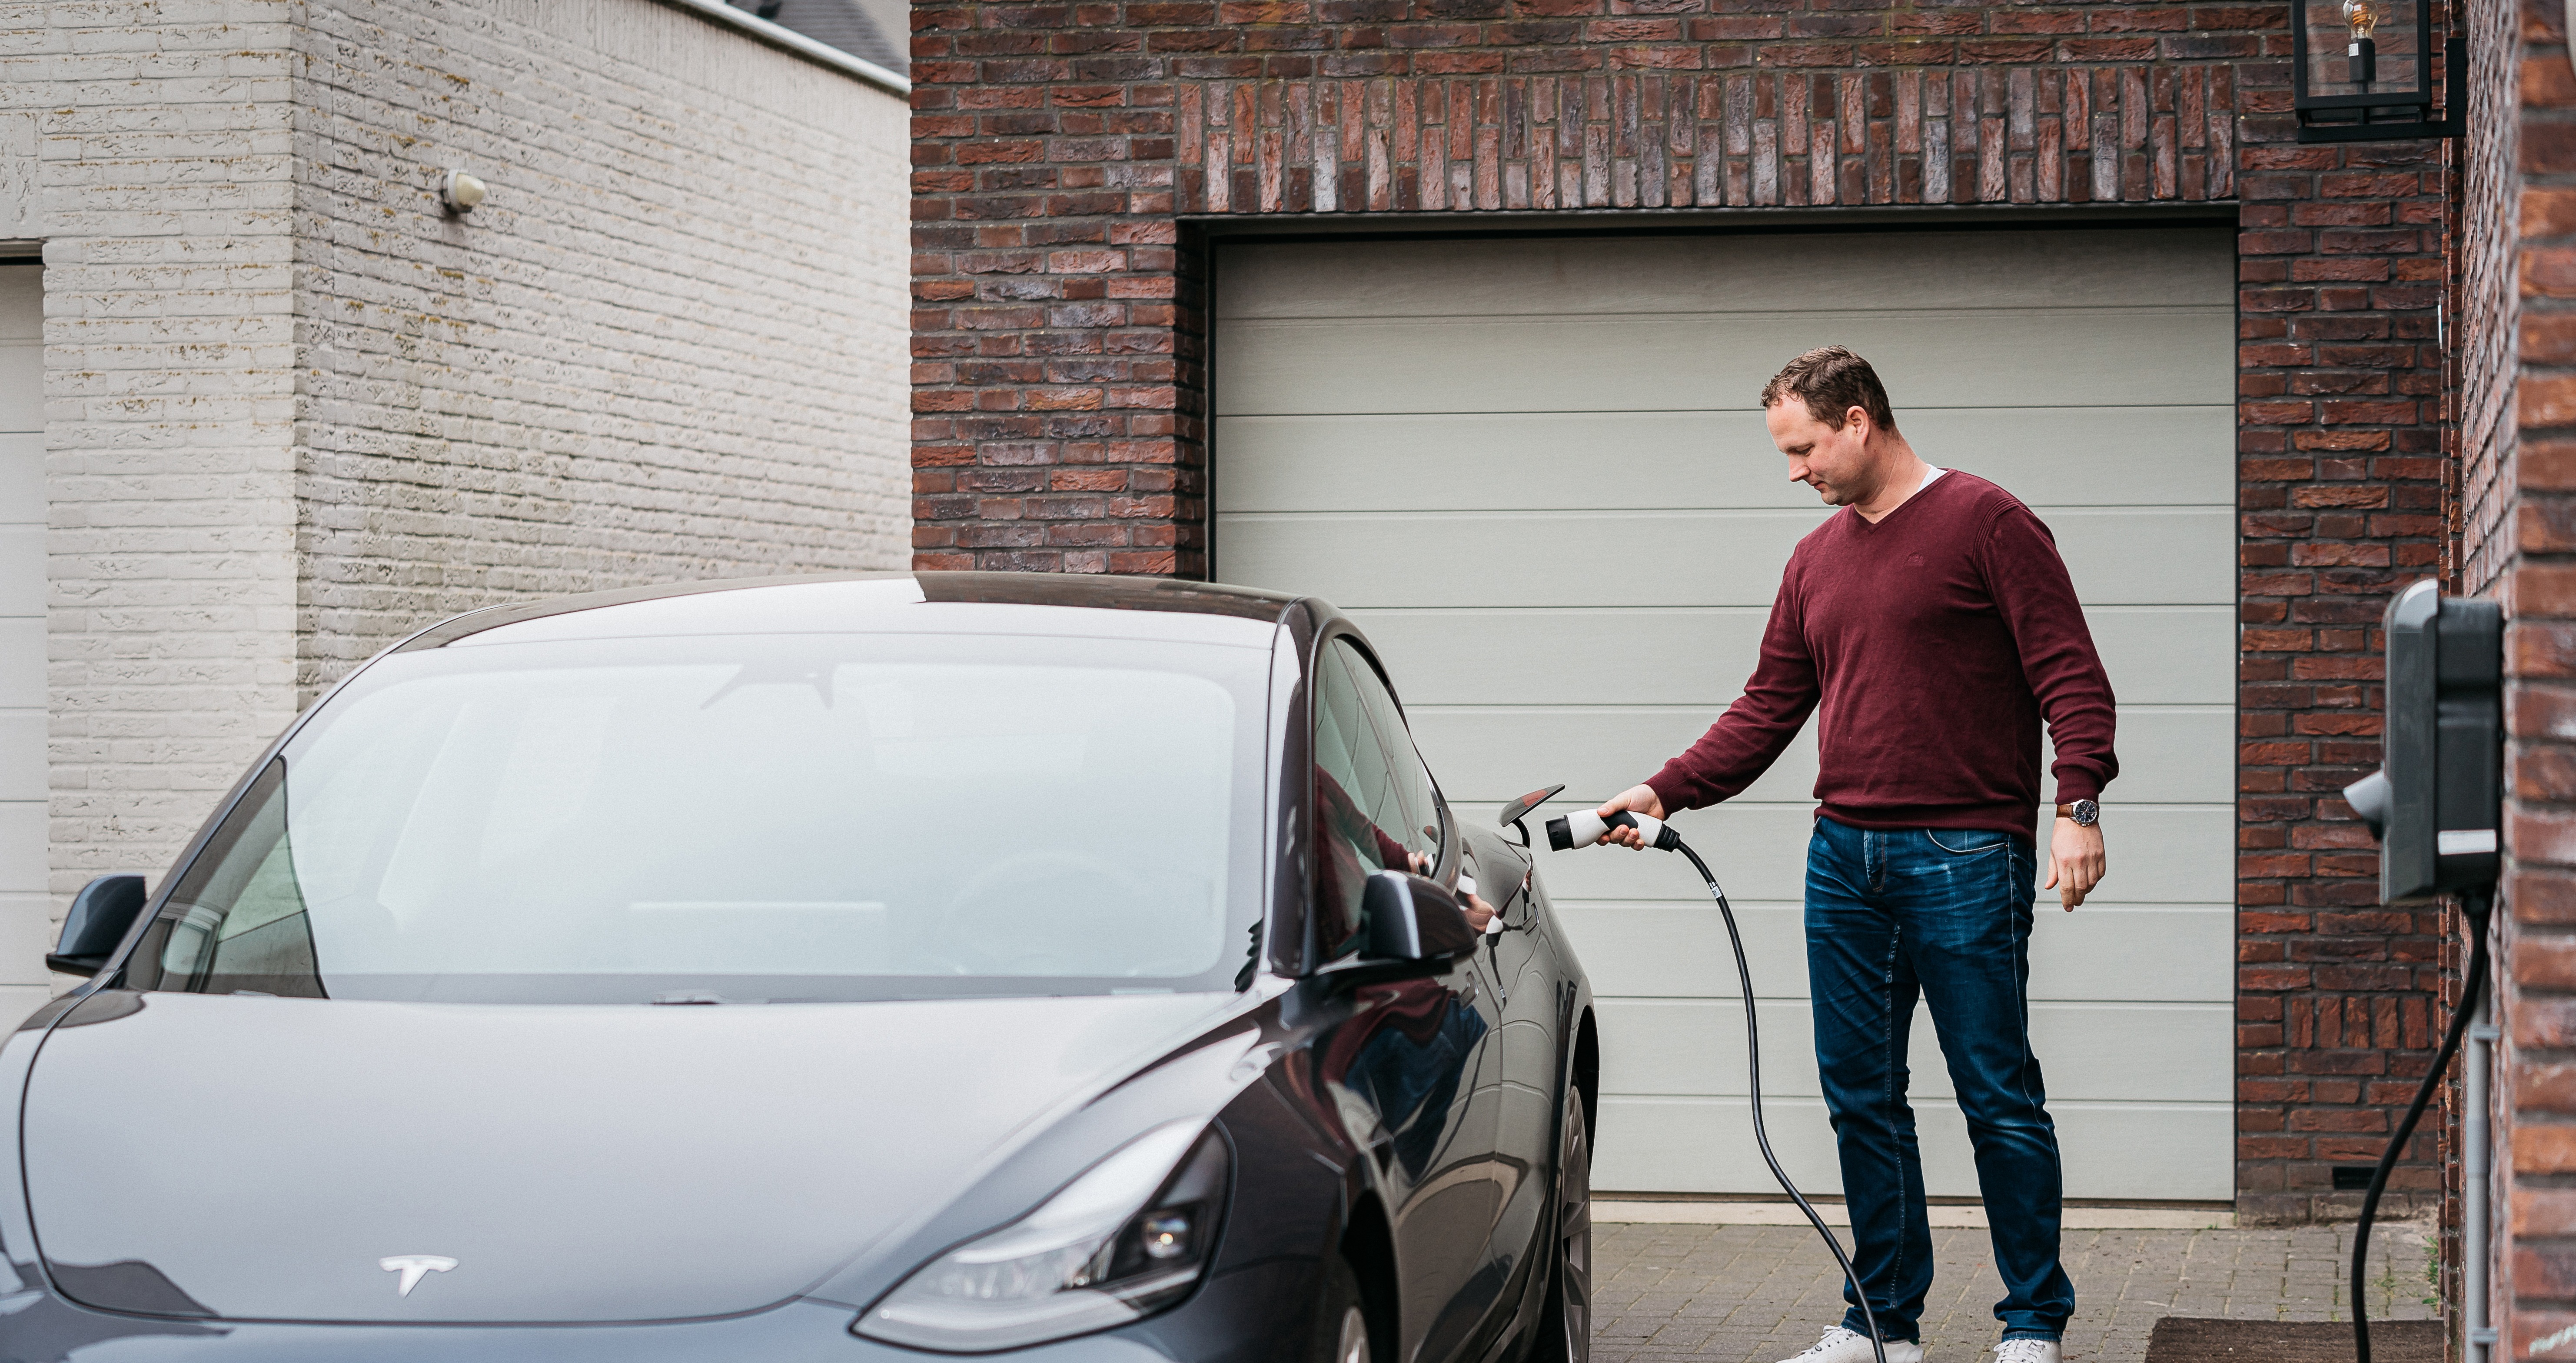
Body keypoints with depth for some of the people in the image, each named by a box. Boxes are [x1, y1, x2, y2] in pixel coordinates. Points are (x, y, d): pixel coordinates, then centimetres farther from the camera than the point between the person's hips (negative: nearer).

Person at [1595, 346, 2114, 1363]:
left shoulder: (1987, 524, -4)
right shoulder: (1817, 561, 17)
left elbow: (2071, 677, -8)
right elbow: (1767, 710, 19)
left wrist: (2078, 807, -19)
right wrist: (1664, 792, 8)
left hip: (1964, 859, -7)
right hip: (1844, 859, 7)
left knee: (1998, 1097, -2)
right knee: (1861, 1097, 8)